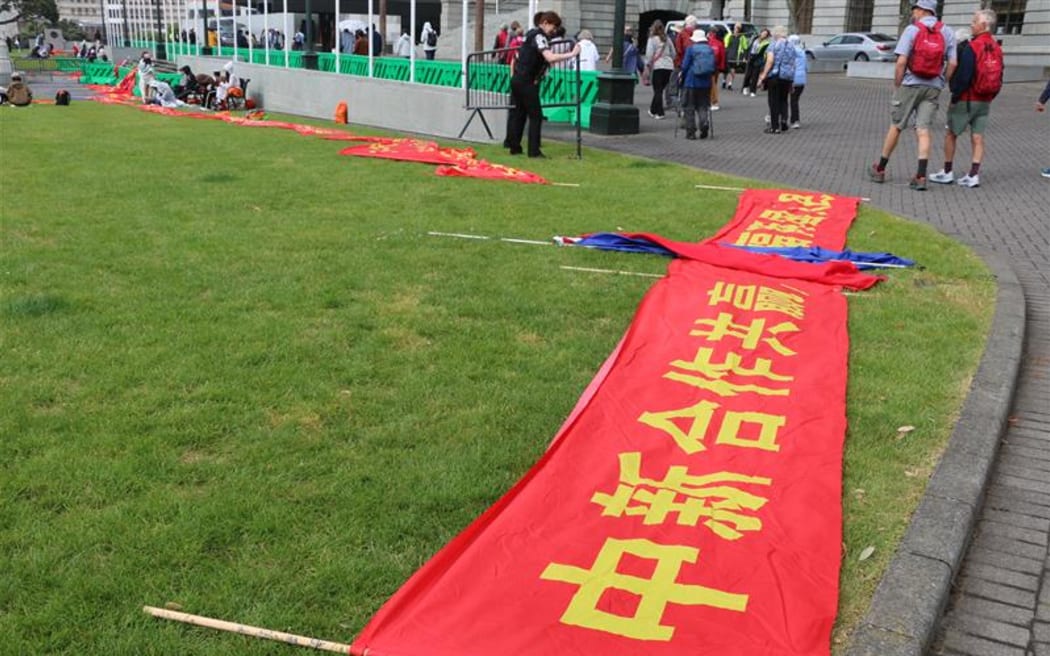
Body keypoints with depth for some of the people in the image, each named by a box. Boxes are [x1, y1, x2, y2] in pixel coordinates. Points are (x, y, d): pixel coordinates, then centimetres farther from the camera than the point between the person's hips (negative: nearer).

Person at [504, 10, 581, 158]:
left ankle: (514, 147, 17)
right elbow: (550, 58, -30)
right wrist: (572, 54, -26)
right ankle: (534, 151, -4)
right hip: (527, 82, -9)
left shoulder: (531, 33, 15)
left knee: (518, 114, 13)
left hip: (517, 80, 9)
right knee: (536, 116, -4)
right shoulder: (539, 36, -14)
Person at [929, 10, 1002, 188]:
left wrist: (955, 96, -12)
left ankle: (947, 173, 12)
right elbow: (999, 77, 12)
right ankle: (974, 175, 3)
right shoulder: (997, 49, 8)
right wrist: (990, 97, 18)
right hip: (985, 101, 7)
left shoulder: (971, 47, -17)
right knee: (978, 137, 6)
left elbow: (963, 75, -20)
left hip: (966, 99, -6)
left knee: (951, 134, 7)